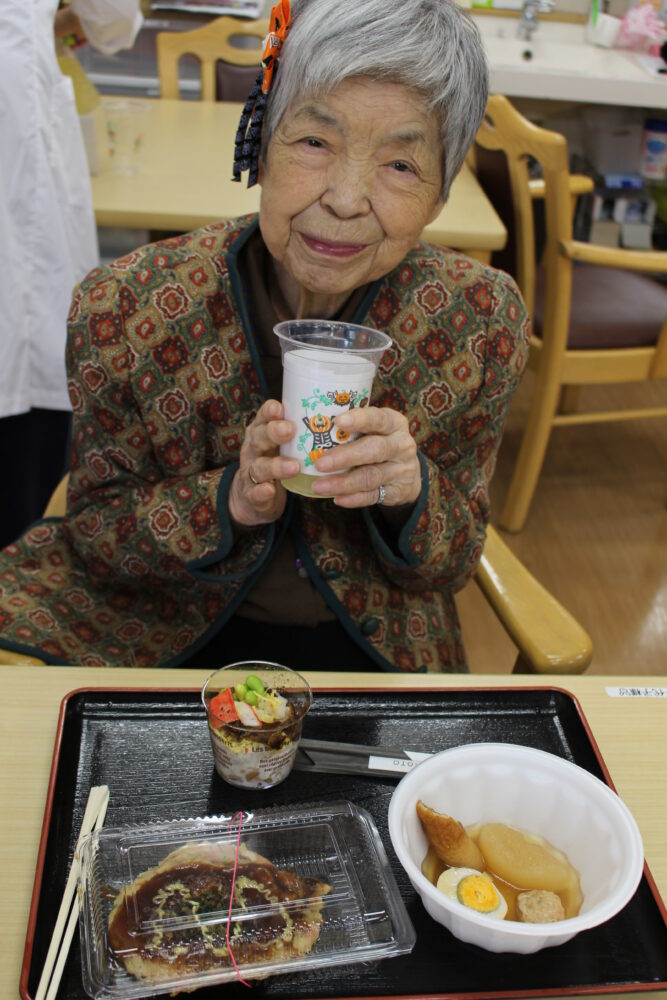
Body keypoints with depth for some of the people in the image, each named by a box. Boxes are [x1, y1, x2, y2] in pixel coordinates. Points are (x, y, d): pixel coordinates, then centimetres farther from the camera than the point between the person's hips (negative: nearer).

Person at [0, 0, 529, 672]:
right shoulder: (120, 312, -19)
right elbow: (92, 527, -8)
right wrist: (231, 498, -29)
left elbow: (451, 566, -6)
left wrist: (411, 492, -30)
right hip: (165, 634, -3)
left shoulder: (482, 320, -15)